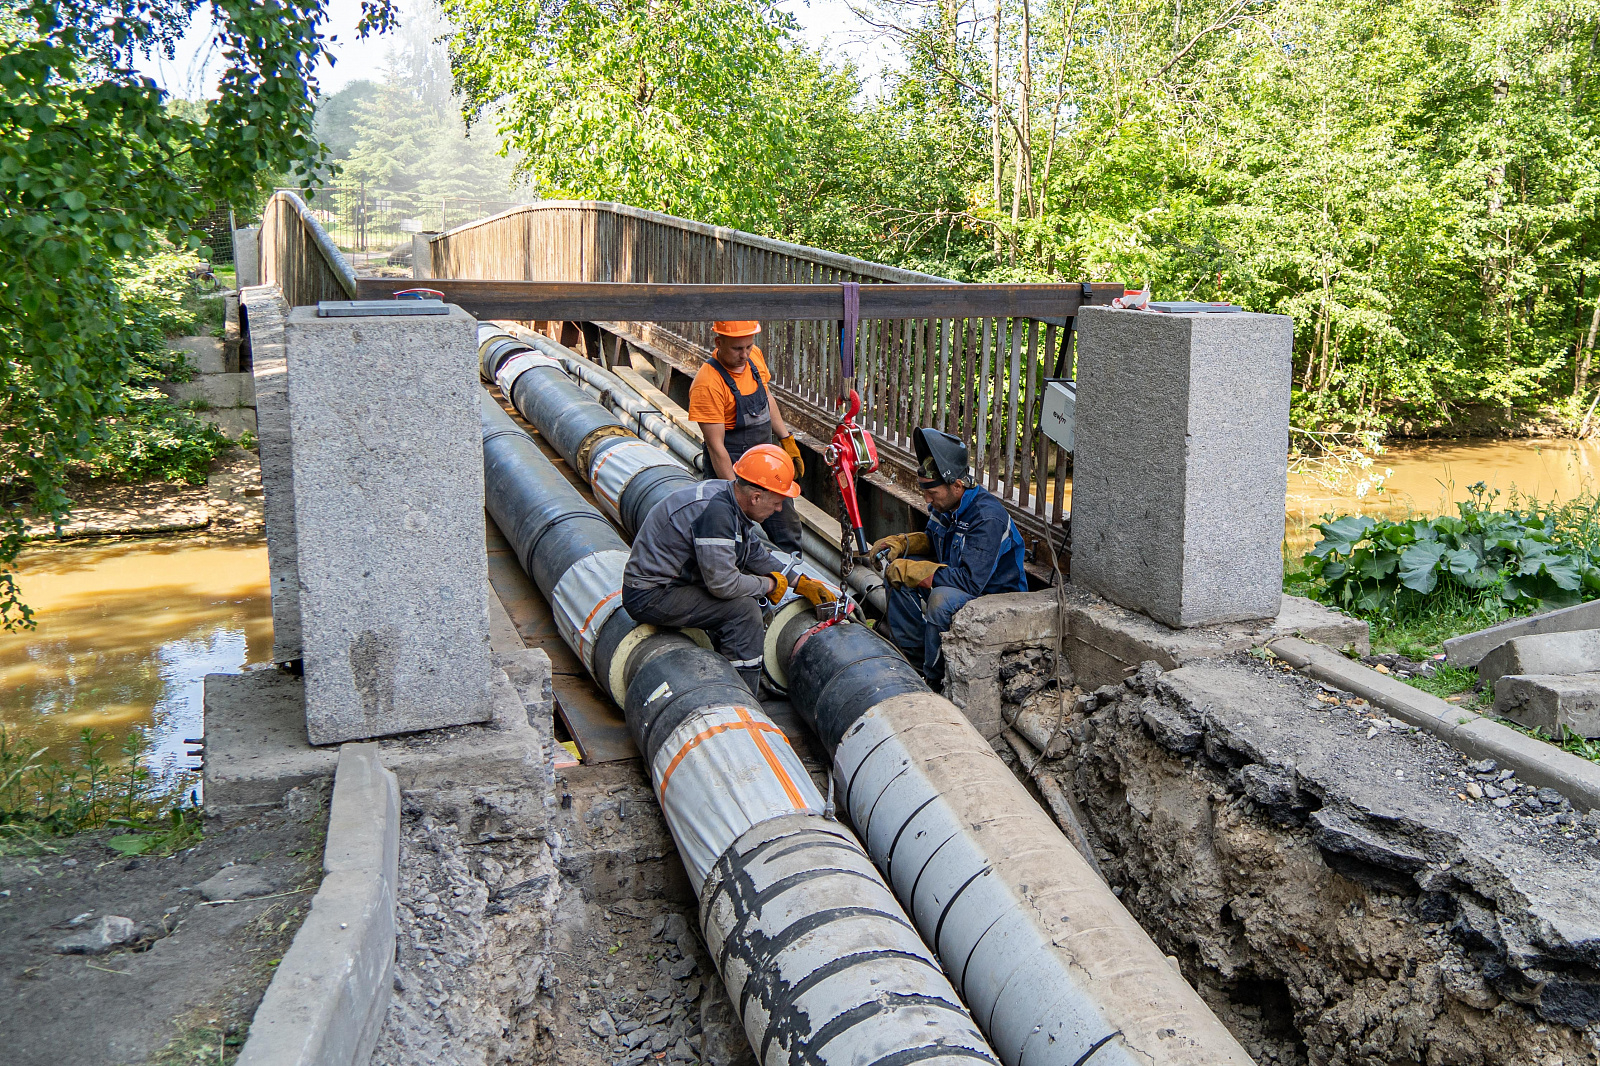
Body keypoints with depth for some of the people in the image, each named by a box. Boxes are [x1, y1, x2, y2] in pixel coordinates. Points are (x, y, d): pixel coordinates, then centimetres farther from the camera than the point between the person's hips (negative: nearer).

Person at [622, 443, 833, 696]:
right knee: (743, 607, -20)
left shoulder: (730, 498, 3)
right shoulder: (715, 511, -28)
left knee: (750, 583, 14)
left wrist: (801, 583, 13)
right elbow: (723, 584, -29)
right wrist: (769, 584, -13)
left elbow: (756, 554, 18)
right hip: (650, 597, -10)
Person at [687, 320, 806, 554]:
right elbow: (716, 446, -23)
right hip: (730, 465, -7)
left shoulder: (755, 356, -2)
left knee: (787, 524, 16)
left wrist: (787, 440, 16)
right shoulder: (708, 384, -24)